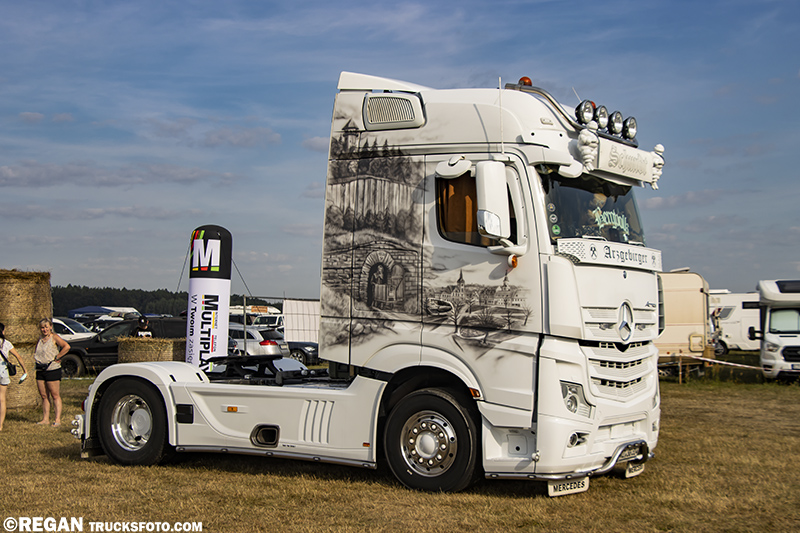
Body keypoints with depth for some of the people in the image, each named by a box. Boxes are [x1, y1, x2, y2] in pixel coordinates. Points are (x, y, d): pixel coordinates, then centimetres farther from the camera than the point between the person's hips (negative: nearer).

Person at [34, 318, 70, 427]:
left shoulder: (54, 337, -6)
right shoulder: (40, 339, 15)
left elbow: (66, 346, -19)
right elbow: (36, 352, 30)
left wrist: (57, 357, -16)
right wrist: (36, 357, 9)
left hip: (52, 370, -7)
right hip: (40, 370, 7)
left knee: (55, 395, -4)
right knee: (43, 396, 8)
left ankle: (57, 419, -3)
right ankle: (45, 419, 13)